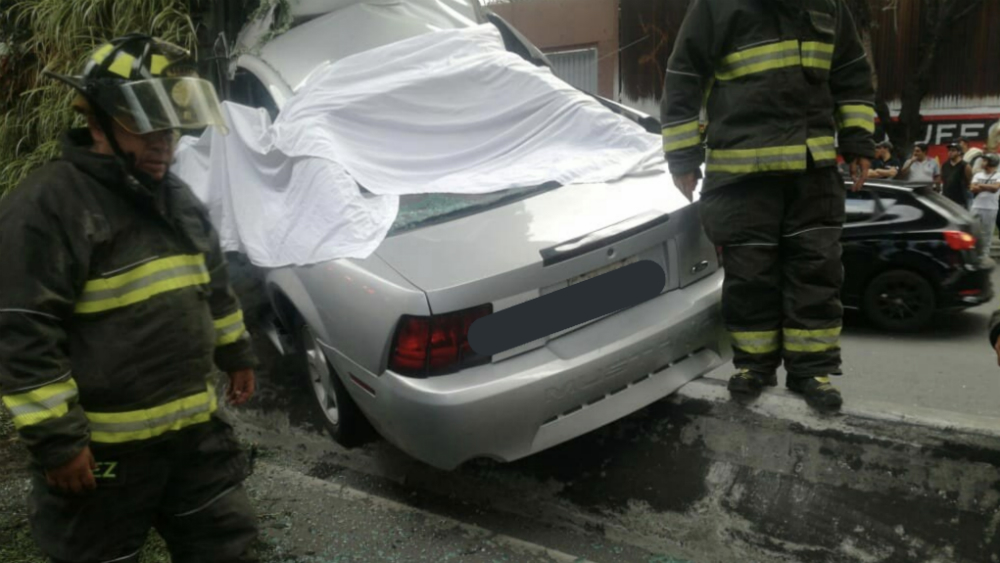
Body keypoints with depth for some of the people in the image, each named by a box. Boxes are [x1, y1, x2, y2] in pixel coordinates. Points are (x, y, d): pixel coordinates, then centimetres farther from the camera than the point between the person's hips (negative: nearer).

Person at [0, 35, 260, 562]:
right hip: (100, 447, -7)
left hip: (194, 427, 7)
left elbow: (214, 287, 21)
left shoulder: (177, 198, 9)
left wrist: (236, 354, 23)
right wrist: (55, 439, -19)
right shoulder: (50, 205, -18)